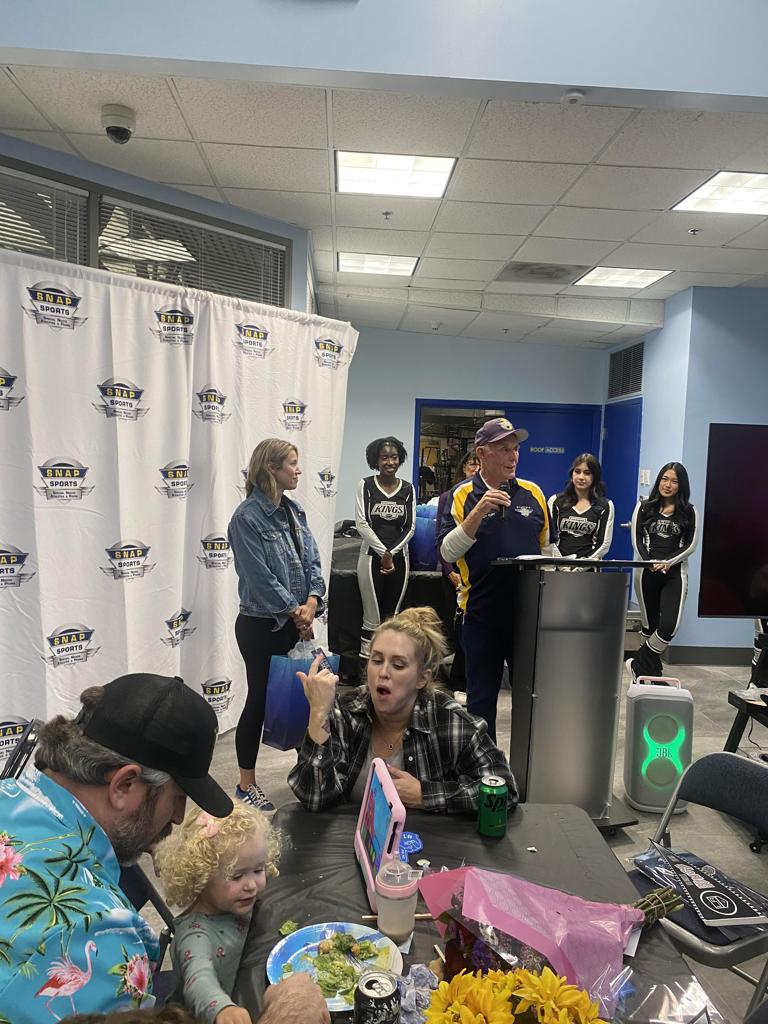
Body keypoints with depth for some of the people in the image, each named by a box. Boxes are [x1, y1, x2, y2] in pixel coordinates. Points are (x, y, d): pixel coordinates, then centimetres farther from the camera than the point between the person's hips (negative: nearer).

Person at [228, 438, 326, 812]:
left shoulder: (293, 510, 7)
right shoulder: (248, 516, -16)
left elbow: (311, 560, 6)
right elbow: (260, 577, -19)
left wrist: (311, 602, -10)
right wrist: (295, 612, -12)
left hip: (298, 623, 7)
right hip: (262, 626, -7)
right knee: (260, 700, 4)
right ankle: (246, 785, 22)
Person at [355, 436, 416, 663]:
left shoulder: (408, 488, 8)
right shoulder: (366, 485, 0)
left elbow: (410, 526, 5)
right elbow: (361, 523, -6)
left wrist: (392, 553, -6)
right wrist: (383, 553, -10)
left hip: (399, 557, 3)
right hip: (372, 556, -3)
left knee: (391, 617, 5)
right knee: (372, 618, -4)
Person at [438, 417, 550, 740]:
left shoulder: (533, 493, 8)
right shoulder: (463, 495, -2)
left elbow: (547, 549, 16)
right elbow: (448, 552, -12)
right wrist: (479, 512, -21)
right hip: (482, 613, -3)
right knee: (481, 697, 9)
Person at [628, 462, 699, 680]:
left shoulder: (689, 512, 5)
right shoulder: (644, 507, 5)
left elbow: (691, 545, 1)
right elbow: (637, 540, 2)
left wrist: (668, 562, -12)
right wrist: (650, 563, -13)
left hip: (675, 572, -1)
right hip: (647, 571, 1)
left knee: (669, 626, -14)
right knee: (649, 624, 9)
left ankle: (639, 665, 2)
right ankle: (653, 670, 22)